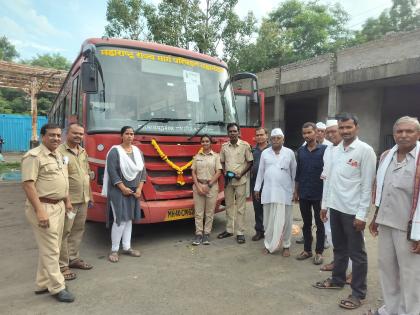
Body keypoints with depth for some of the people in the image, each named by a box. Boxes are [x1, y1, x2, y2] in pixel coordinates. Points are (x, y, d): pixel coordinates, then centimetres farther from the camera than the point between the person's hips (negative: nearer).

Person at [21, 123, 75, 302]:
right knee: (50, 250, 0)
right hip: (43, 207, -9)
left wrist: (67, 201, 19)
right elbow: (28, 184, -20)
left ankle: (43, 284, 29)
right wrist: (40, 211, -24)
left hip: (58, 206, 9)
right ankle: (57, 287, 13)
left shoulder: (59, 155, 13)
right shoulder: (34, 156, -14)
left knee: (51, 248, 16)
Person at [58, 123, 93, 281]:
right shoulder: (60, 151, -13)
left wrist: (90, 194, 19)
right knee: (64, 232, 1)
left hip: (83, 199, 8)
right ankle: (62, 265, 13)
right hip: (67, 200, -8)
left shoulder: (83, 152, 13)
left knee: (78, 230, 16)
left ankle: (73, 258, 30)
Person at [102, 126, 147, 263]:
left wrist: (139, 188, -2)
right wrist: (123, 188, -18)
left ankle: (127, 247, 21)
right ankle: (114, 250, 6)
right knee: (120, 220, -7)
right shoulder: (115, 151, -8)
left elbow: (143, 170, 8)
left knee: (129, 219, 11)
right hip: (118, 191, -6)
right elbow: (112, 172, -15)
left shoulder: (138, 151, 9)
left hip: (134, 191, 6)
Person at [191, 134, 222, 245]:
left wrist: (209, 185, -10)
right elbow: (193, 172, 6)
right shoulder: (197, 156, 9)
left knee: (209, 212, 3)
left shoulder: (216, 156, 2)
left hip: (211, 186, -1)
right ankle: (198, 234, 9)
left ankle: (207, 234, 12)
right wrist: (198, 186, -6)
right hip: (198, 185, 2)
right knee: (198, 211, 2)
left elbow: (218, 172, -3)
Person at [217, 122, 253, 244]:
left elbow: (250, 162, -3)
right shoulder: (224, 146, 6)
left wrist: (241, 174, -12)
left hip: (240, 181, -4)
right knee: (229, 206, 12)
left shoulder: (245, 145, -4)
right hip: (228, 181, 4)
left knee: (240, 207, 0)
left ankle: (240, 233, 8)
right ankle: (229, 230, 24)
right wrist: (224, 172, -4)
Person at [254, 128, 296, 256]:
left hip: (285, 191, -1)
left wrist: (295, 189, 3)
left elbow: (294, 172, 4)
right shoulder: (265, 153, 5)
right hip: (268, 191, 2)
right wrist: (257, 188, 8)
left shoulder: (290, 153, 0)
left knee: (285, 220, 6)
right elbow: (260, 171, 8)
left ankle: (286, 246, 20)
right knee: (268, 220, 8)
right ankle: (269, 244, 21)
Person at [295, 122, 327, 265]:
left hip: (319, 194, -4)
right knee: (306, 223, 13)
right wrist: (296, 191, 10)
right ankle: (307, 250, 26)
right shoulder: (300, 151, 5)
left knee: (320, 224, 9)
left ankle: (319, 252, 22)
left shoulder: (324, 150, -7)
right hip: (304, 194, 4)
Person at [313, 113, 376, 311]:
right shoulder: (335, 150, 8)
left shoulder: (365, 150, -11)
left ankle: (358, 293, 21)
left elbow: (367, 185, -13)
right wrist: (325, 204, 12)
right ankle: (337, 280, 37)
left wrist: (362, 214, -15)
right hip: (335, 207, 6)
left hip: (352, 210, -6)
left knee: (356, 252, 7)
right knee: (339, 248, 20)